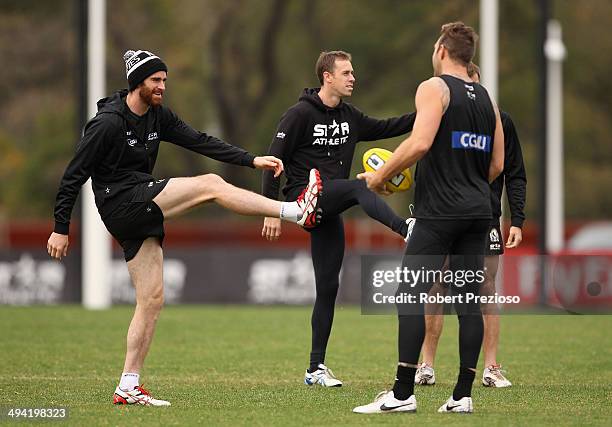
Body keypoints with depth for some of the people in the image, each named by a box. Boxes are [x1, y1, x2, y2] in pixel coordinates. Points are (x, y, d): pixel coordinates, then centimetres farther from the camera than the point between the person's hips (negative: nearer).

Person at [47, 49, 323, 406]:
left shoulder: (158, 116, 10)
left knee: (153, 300, 6)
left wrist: (252, 160, -1)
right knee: (211, 184, -16)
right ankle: (297, 211, -14)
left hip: (143, 209, 9)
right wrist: (61, 229, -11)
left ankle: (129, 387, 8)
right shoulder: (108, 122, -13)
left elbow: (200, 141, 8)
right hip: (122, 204, -9)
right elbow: (75, 175, -11)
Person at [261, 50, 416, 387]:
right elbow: (274, 160, -9)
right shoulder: (300, 115, -8)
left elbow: (382, 128, 26)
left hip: (329, 212, 7)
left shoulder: (349, 116, 13)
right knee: (359, 188, -33)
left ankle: (316, 368, 9)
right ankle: (408, 231, -56)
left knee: (328, 287, 5)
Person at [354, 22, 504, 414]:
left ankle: (403, 394, -12)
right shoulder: (487, 99, 16)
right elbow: (497, 165, 16)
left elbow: (420, 143, -19)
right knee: (468, 301, 6)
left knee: (410, 295, -7)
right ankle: (463, 394, 4)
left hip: (439, 213, -7)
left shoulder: (435, 88, -5)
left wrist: (380, 176, -8)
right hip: (479, 212, 7)